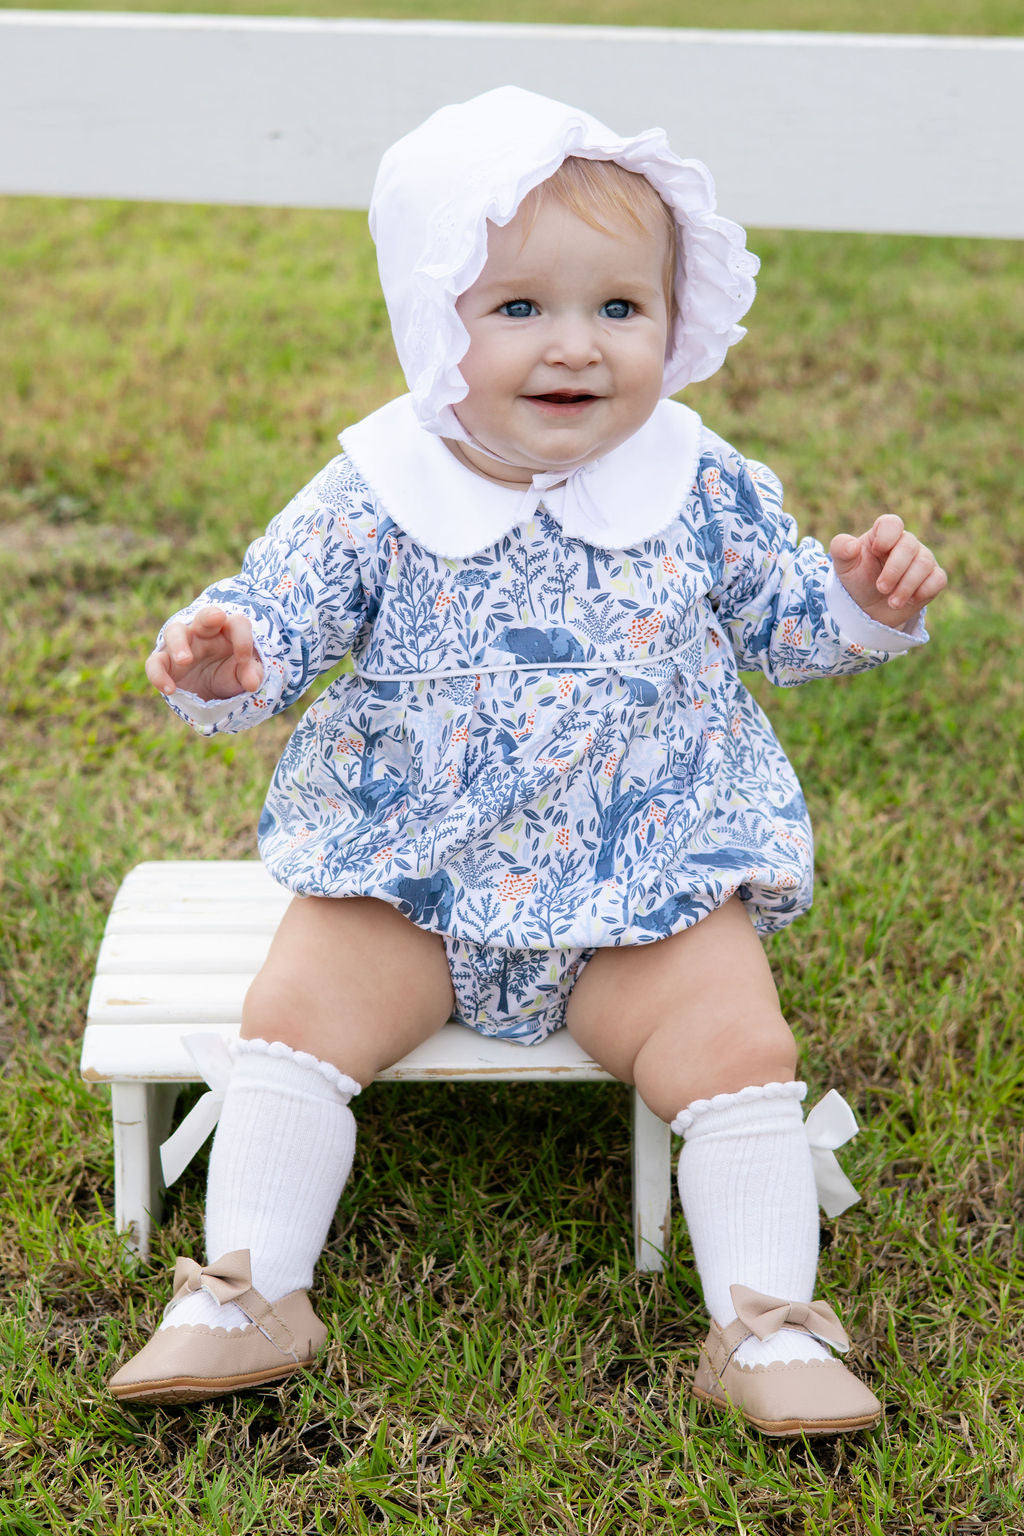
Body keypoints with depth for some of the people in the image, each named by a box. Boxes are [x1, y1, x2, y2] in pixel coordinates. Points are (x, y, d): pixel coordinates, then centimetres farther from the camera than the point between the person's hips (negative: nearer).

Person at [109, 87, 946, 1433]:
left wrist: (863, 600, -9)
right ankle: (245, 1298, -3)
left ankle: (768, 1328, -5)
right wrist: (218, 655, -28)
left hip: (653, 882, 0)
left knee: (736, 1035, -17)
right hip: (407, 876, 0)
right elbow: (279, 612, -5)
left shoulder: (702, 492, -2)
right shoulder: (375, 498, -7)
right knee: (299, 1011, -14)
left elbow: (779, 616, 11)